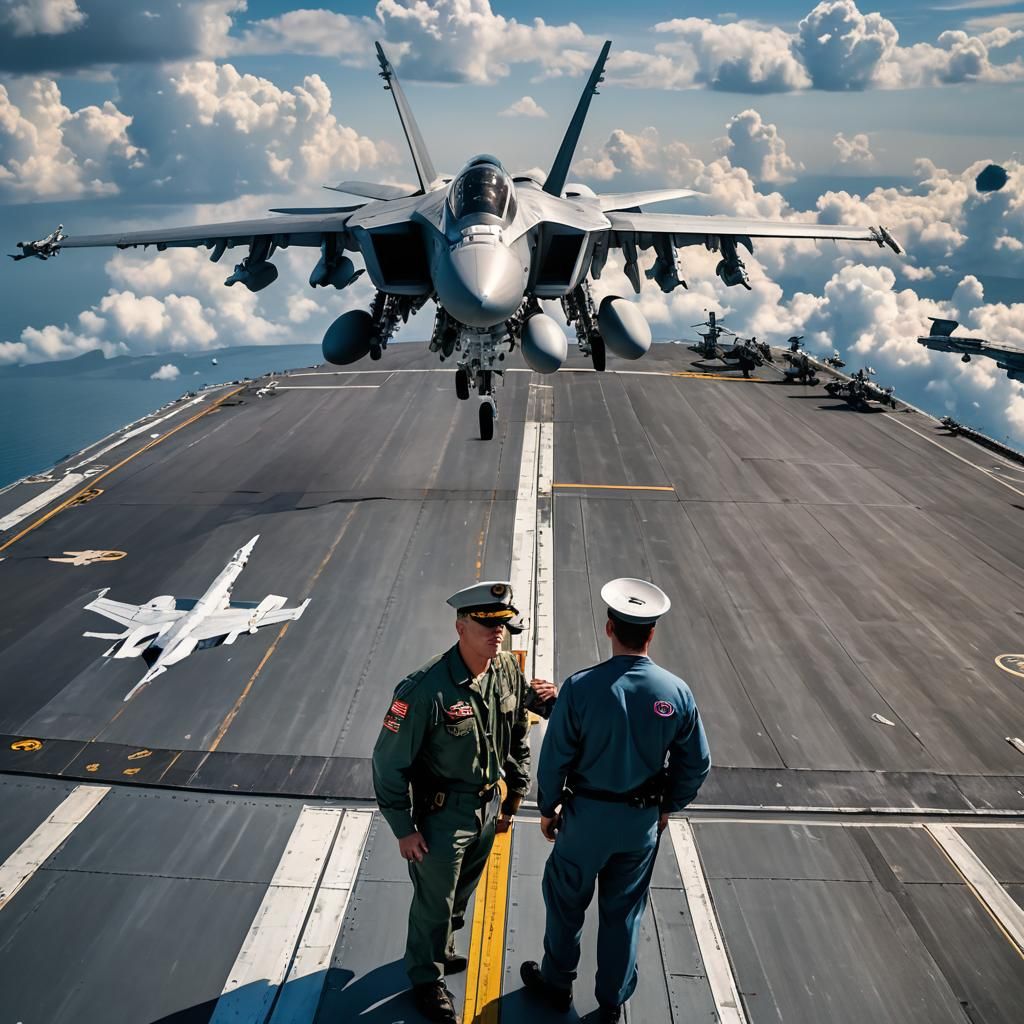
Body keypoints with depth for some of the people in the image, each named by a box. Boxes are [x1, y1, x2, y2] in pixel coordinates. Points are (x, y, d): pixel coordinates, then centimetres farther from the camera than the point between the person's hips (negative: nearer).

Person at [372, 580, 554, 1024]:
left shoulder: (509, 671, -11)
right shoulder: (426, 689, -30)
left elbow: (518, 738, 6)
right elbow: (388, 762, -20)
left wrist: (514, 797, 11)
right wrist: (404, 829, -14)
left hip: (488, 806, 6)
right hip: (442, 814, -5)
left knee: (461, 892, 26)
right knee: (434, 900, 15)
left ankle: (442, 948, 54)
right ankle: (427, 978, 40)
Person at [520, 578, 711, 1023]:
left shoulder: (580, 687, -23)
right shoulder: (676, 692, -13)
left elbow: (555, 757, -14)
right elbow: (696, 764, -3)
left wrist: (548, 807, 3)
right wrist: (666, 807, 12)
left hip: (587, 814, -2)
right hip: (643, 820, 3)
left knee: (566, 900, 21)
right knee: (624, 910, 21)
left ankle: (557, 983, 42)